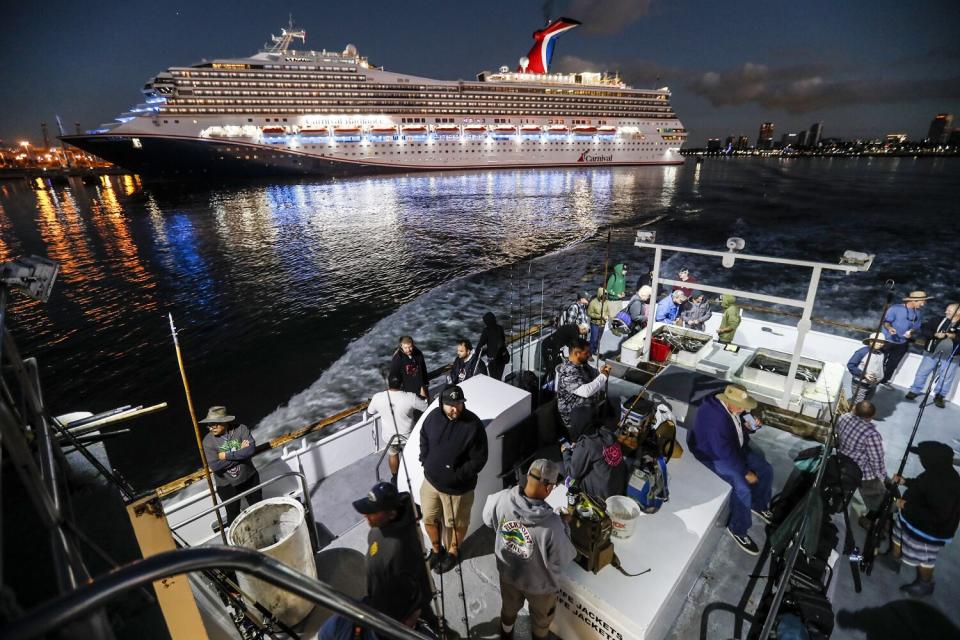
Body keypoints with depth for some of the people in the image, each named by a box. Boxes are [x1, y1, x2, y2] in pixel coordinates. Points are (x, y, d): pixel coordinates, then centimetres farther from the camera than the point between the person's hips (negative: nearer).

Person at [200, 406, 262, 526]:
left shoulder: (240, 429, -15)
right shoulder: (208, 441, -15)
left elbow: (251, 449, -26)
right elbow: (215, 466, -23)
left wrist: (227, 455, -23)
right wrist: (241, 453, -22)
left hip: (250, 478, 1)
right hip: (227, 485, -1)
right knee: (233, 516, 17)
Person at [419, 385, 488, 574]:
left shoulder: (473, 425, -26)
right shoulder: (433, 416, -12)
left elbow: (479, 459, -19)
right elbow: (424, 439, 8)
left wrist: (458, 476, -20)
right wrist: (425, 461, 0)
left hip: (458, 488, -4)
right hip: (431, 480, 4)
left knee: (456, 523, 18)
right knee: (429, 518, 21)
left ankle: (453, 552, 47)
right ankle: (436, 549, 49)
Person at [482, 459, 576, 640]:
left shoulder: (502, 499, -31)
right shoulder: (551, 525, -41)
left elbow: (488, 519, -8)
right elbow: (563, 559, -22)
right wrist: (564, 524, -11)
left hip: (507, 573, 4)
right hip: (539, 583, -4)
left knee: (509, 607, 36)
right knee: (541, 617, 31)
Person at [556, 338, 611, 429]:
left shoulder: (581, 364, -1)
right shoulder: (568, 372, -30)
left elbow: (593, 374, 16)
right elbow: (586, 391, -39)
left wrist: (601, 372, -7)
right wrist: (603, 376, -27)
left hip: (588, 408, 9)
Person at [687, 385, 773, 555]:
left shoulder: (729, 405, -8)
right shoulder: (715, 418, -37)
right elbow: (725, 452, -32)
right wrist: (745, 472, -23)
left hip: (735, 447, 10)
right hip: (715, 455, -9)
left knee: (766, 470, 6)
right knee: (743, 488, -23)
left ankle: (758, 505, 32)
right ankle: (737, 529, -2)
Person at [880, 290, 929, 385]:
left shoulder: (919, 314, 2)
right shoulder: (895, 308, -15)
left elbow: (916, 327, 9)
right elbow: (886, 321, -14)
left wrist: (911, 332, -14)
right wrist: (889, 328, -36)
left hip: (902, 344, 5)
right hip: (887, 340, -5)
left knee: (892, 364, 11)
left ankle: (884, 381, 23)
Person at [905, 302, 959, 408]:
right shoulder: (939, 320, 4)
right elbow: (925, 330, 0)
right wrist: (935, 334, -17)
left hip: (951, 357, -1)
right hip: (932, 353, 1)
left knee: (946, 377, 4)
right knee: (922, 372, 6)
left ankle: (939, 396, 18)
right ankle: (915, 390, 20)